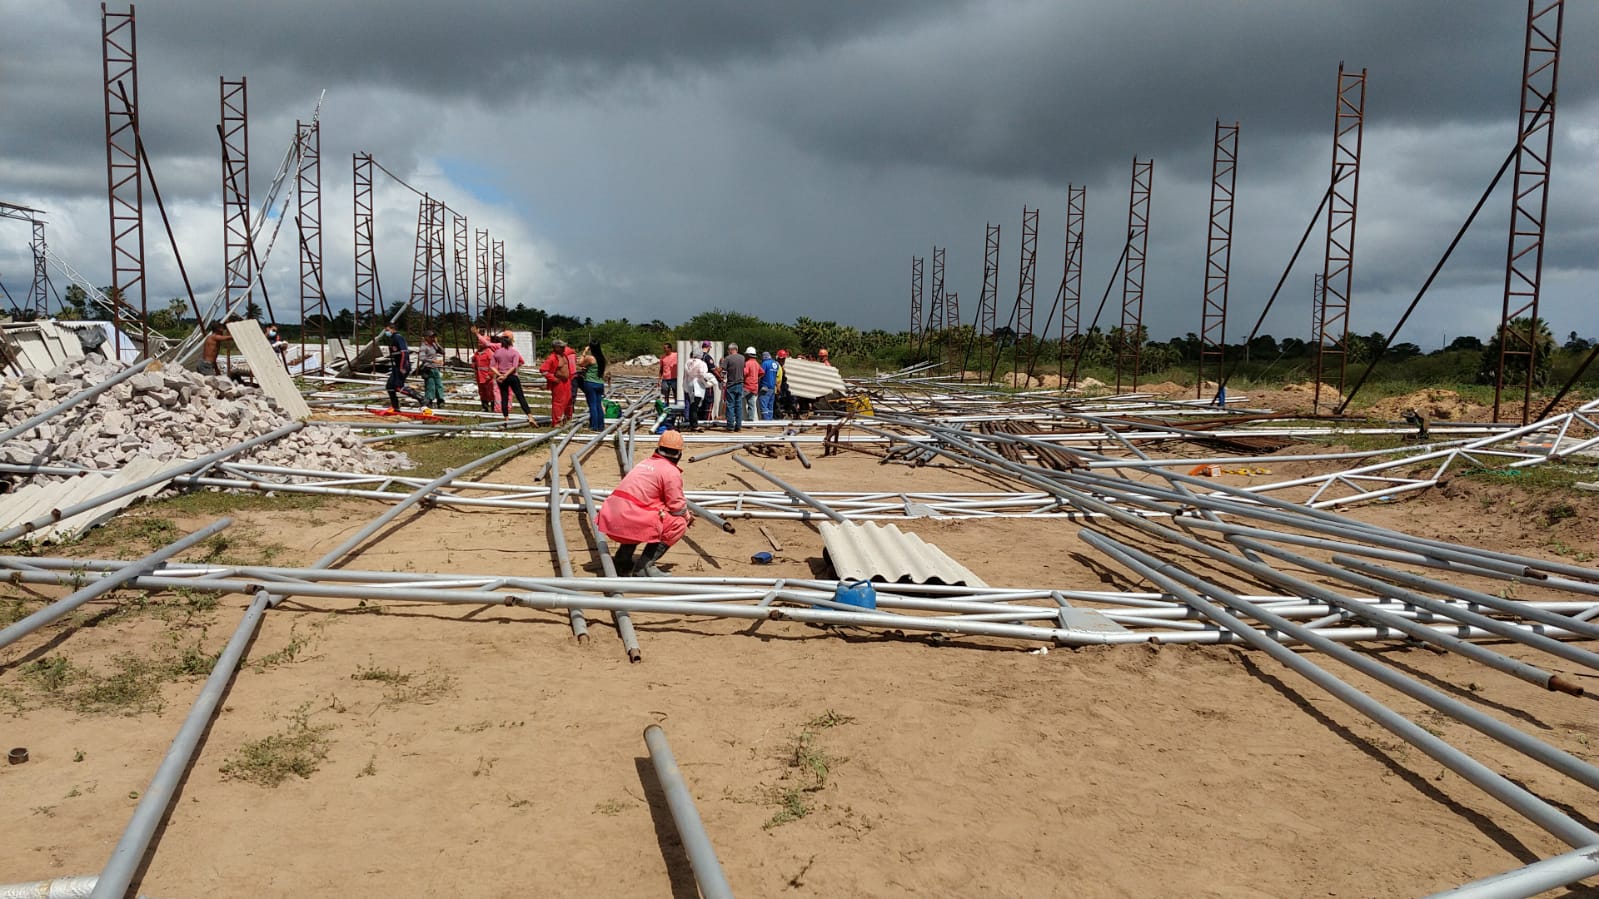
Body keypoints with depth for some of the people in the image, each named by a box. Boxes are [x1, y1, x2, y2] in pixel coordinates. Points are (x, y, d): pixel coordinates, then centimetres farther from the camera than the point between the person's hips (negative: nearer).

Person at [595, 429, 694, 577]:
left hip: (611, 518, 9)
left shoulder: (645, 463, 23)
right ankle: (644, 566, -7)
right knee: (679, 525, 0)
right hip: (630, 520, -9)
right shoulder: (671, 471, -2)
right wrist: (688, 516, 20)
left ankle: (622, 559, 26)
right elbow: (677, 505, -3)